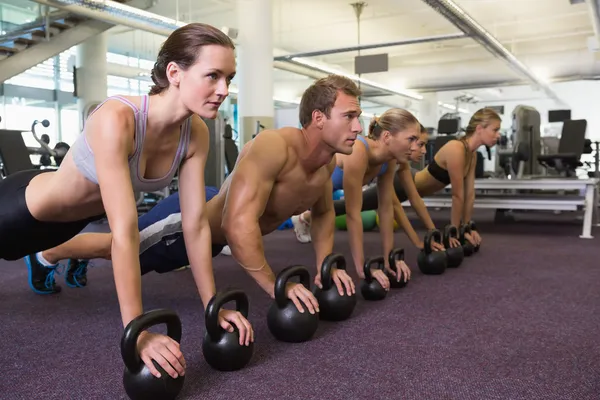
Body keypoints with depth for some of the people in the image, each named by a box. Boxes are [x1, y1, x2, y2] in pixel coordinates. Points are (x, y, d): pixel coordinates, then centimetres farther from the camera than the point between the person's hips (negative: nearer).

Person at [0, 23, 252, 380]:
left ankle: (43, 260, 67)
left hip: (75, 217, 6)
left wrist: (213, 306, -15)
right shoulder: (116, 119, -40)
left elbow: (196, 223, -17)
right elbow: (124, 232, -42)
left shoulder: (196, 134, -21)